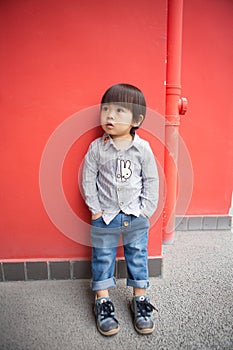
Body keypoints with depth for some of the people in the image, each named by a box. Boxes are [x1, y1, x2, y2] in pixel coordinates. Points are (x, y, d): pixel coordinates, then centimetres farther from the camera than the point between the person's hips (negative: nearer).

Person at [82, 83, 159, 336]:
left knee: (138, 256, 14)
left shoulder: (143, 148, -7)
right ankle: (102, 301, 35)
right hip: (104, 216, 0)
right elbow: (88, 179, -2)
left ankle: (140, 300, 36)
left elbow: (152, 180, -1)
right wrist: (95, 209, -5)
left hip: (136, 216, 1)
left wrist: (146, 210, -4)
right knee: (103, 257, 13)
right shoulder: (96, 148, -7)